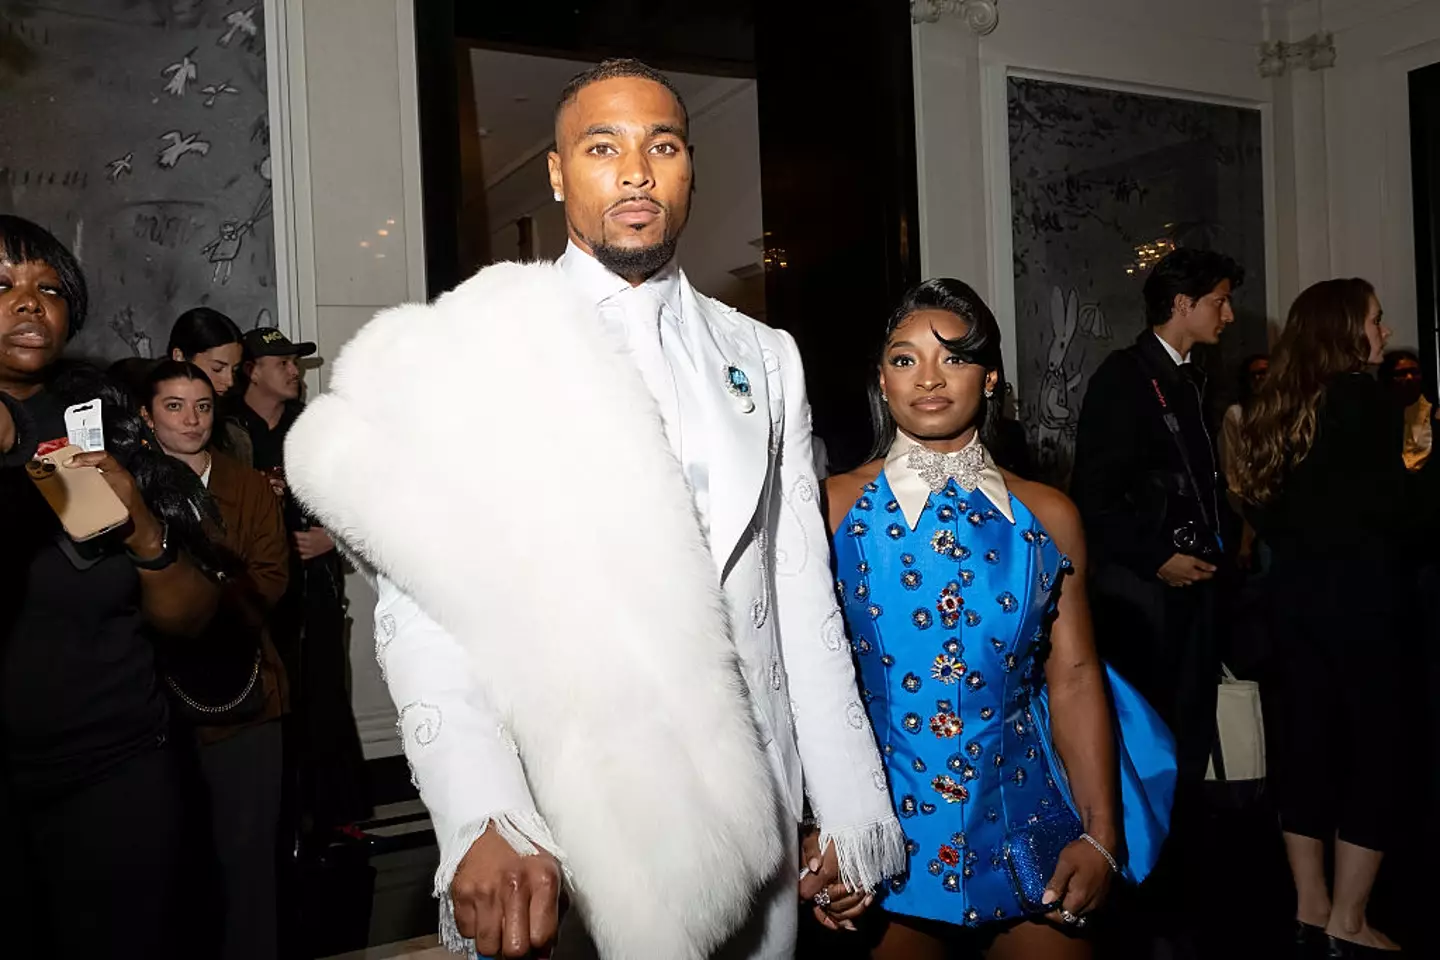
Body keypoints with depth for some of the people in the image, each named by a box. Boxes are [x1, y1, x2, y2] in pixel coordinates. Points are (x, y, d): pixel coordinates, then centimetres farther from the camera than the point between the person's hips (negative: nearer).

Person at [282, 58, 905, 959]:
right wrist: (485, 821, -26)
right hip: (565, 832, -3)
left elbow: (804, 596, 6)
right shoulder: (479, 346, -5)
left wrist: (852, 812, 5)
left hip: (747, 821, 4)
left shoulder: (764, 359, 7)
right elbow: (424, 604, -12)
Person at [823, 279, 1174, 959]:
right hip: (885, 838, -2)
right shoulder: (832, 510, -6)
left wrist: (1101, 836, -5)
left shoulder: (1047, 517, 1)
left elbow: (1074, 679, 2)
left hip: (1023, 826, 2)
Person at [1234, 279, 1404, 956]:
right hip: (1358, 595, -7)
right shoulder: (1361, 397, -10)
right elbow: (1390, 509, -10)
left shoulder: (1275, 405, 9)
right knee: (1376, 749, 3)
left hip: (1296, 592, 7)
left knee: (1305, 741, 11)